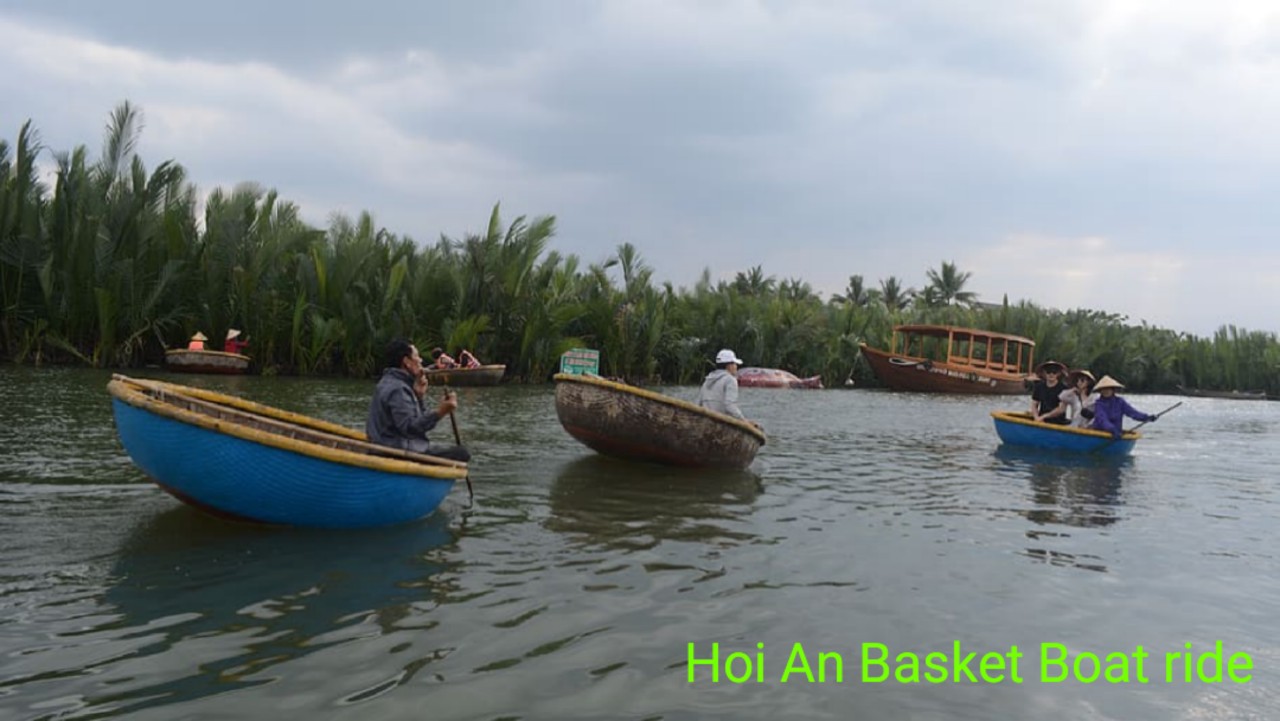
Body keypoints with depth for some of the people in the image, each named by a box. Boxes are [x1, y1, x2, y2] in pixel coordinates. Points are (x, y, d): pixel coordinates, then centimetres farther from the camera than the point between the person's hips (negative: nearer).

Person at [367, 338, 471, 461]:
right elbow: (409, 427, -26)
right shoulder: (397, 389, -17)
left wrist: (418, 397, 7)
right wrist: (439, 412, -31)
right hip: (399, 451, -11)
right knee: (461, 454, -16)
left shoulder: (389, 382, 16)